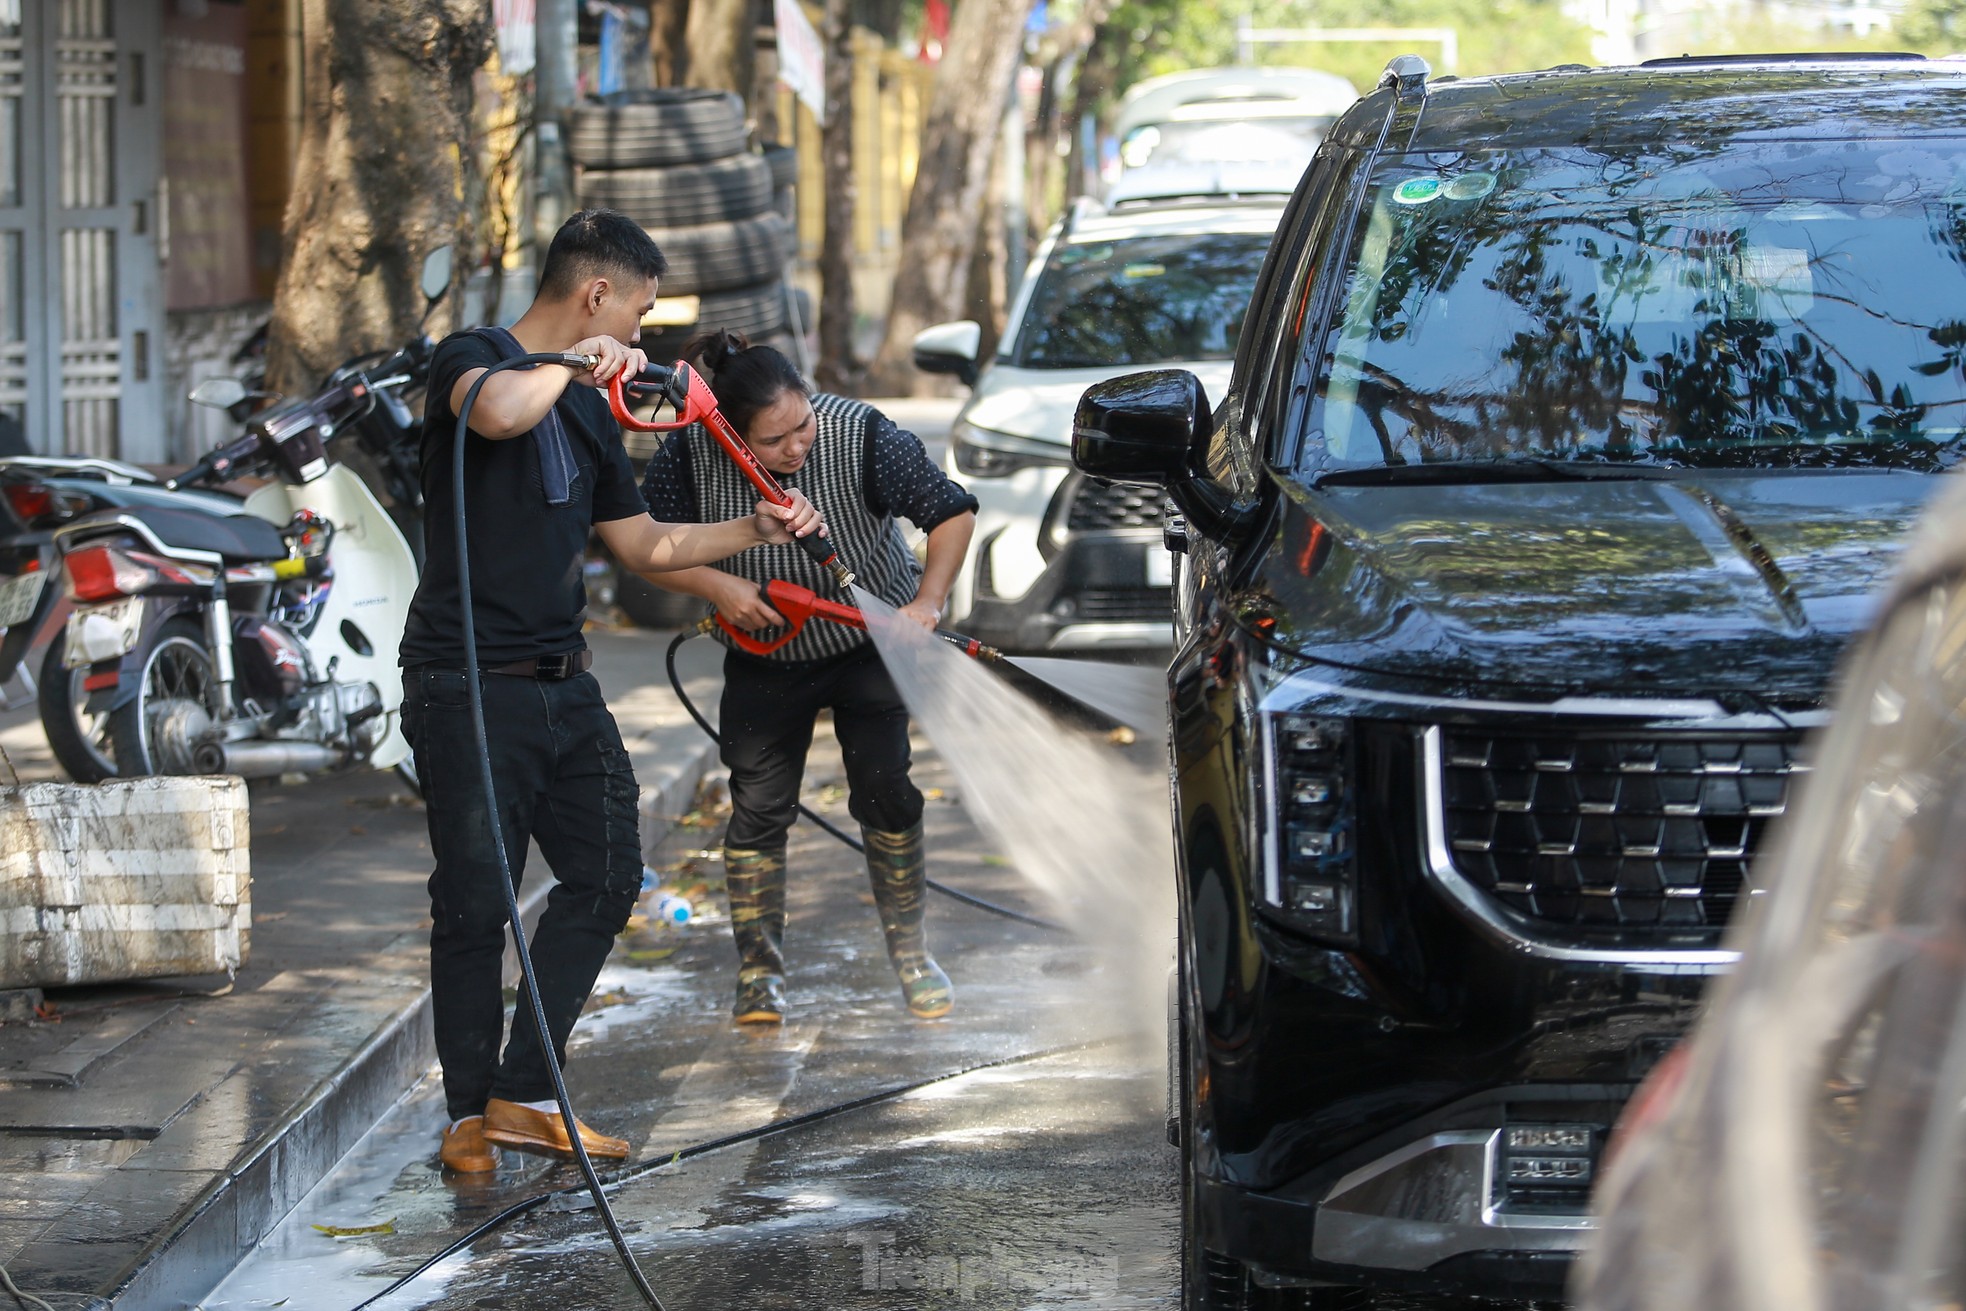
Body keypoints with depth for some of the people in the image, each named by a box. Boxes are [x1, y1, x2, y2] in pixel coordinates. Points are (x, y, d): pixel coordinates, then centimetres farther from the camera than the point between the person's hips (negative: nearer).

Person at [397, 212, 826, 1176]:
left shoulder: (588, 410, 19)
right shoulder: (471, 359, -7)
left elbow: (642, 544, 26)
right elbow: (498, 409, -34)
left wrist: (754, 531, 19)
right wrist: (576, 362, -21)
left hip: (563, 687, 8)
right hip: (469, 688, -8)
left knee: (606, 876, 6)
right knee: (476, 904, -3)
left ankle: (525, 1094, 11)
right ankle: (470, 1114, 8)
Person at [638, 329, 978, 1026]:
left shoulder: (862, 436, -27)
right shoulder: (690, 453, -23)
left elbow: (951, 510, -19)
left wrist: (927, 603, -29)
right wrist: (717, 585, -29)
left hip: (871, 647, -1)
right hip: (764, 660, 1)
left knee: (887, 796, -3)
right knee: (758, 807, -3)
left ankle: (909, 951, 15)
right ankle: (759, 969, 7)